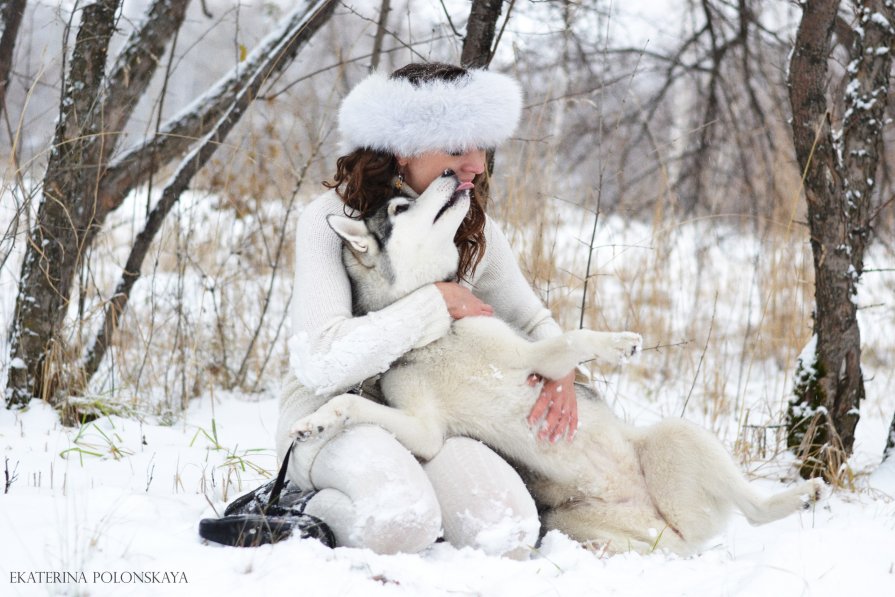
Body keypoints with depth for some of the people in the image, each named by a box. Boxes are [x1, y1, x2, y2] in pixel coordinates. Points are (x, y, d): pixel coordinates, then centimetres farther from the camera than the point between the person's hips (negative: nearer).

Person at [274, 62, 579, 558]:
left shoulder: (474, 229, 4)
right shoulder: (331, 219, -13)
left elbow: (533, 321, 18)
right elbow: (322, 362, -25)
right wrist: (439, 301, -21)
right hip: (332, 412, -4)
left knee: (508, 536, -25)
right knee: (401, 522, -37)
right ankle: (308, 516, -6)